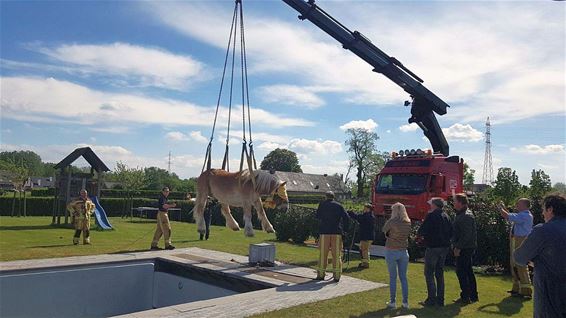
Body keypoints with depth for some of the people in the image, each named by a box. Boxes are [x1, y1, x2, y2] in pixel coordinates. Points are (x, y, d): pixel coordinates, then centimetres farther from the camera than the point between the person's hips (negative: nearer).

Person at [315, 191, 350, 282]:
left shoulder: (322, 204, 4)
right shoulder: (339, 206, 6)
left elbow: (317, 216, 14)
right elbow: (346, 218, 0)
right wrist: (344, 228, 9)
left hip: (324, 232, 0)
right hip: (337, 232, 1)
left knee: (323, 254, 6)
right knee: (337, 254, 4)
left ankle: (321, 274, 9)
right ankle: (337, 276, 4)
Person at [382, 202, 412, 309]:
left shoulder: (391, 222, -15)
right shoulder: (408, 222, 0)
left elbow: (384, 230, 0)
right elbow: (408, 234, 10)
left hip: (391, 251, -4)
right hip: (403, 251, 4)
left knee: (393, 277, 5)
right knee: (403, 277, 11)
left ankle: (392, 301, 10)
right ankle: (405, 302, 14)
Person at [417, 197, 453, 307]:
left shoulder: (431, 216, -13)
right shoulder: (446, 216, 9)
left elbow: (421, 232, -16)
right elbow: (451, 233, 13)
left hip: (433, 247, -7)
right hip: (444, 247, 7)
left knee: (429, 273, 0)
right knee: (439, 273, 14)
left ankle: (431, 299, -2)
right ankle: (440, 299, 18)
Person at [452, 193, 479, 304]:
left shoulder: (466, 216, -18)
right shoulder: (461, 214, 14)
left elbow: (466, 234, -24)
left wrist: (458, 247, -21)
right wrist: (455, 244, 16)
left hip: (464, 249, -11)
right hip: (467, 248, 11)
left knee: (461, 272, -5)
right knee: (468, 271, 16)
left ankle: (465, 297, 0)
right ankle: (473, 296, 24)